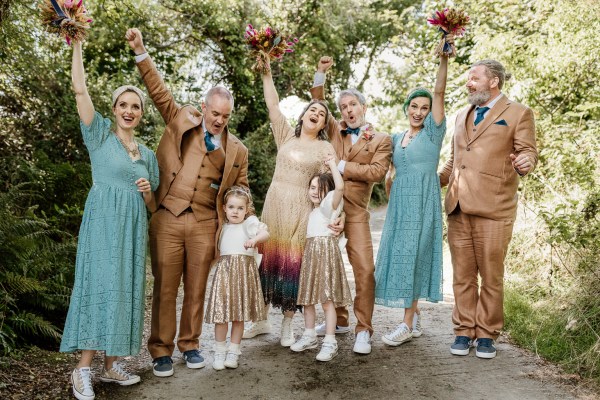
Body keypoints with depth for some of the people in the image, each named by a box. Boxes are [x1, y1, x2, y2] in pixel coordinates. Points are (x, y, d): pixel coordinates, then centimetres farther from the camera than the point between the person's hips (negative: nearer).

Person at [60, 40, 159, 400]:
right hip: (103, 221, -5)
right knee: (99, 284, -10)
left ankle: (112, 365, 14)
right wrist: (77, 42, -8)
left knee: (126, 289, 5)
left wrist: (147, 192, -3)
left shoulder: (148, 154, 15)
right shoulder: (100, 134, 4)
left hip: (134, 227, 5)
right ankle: (83, 369, -2)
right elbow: (80, 89, -7)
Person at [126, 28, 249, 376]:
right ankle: (161, 350, 18)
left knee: (197, 288, 9)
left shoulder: (237, 149, 8)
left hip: (205, 224, 1)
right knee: (165, 287, 4)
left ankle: (190, 344, 27)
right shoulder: (181, 119, 7)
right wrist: (141, 51, -7)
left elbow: (240, 194, 11)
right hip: (168, 219, -1)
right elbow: (159, 90, 3)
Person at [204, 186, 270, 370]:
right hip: (224, 271, 3)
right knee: (221, 313, -3)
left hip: (243, 271, -3)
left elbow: (265, 232, -20)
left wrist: (255, 239, -38)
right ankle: (220, 351, 11)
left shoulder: (250, 222, -1)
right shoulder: (223, 227, 14)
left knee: (239, 314, 6)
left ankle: (233, 352, 17)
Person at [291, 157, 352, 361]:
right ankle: (309, 336, 25)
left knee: (327, 299, -8)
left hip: (326, 251, -8)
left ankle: (330, 342, -3)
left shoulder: (330, 204, -6)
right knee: (307, 298, 12)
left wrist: (332, 164, -16)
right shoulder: (312, 211, 18)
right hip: (310, 252, 8)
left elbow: (340, 186, -24)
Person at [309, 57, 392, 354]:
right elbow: (317, 108, 15)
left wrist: (342, 166, -10)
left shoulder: (381, 140, 4)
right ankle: (339, 320, 26)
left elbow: (377, 172, -8)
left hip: (355, 212, -3)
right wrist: (320, 74, 6)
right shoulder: (334, 131, 15)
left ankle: (363, 330, -1)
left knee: (364, 269, -11)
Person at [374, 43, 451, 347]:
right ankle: (413, 319, 16)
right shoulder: (396, 138, 14)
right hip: (399, 203, 6)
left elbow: (440, 92, -14)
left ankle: (408, 323, 1)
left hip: (422, 202, -6)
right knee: (398, 256, 5)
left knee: (412, 255, -7)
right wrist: (391, 197, 8)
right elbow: (389, 171, 21)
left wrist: (444, 58, -23)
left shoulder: (433, 131, -2)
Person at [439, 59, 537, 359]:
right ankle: (464, 331, 19)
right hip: (458, 208, 5)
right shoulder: (462, 116, 22)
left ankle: (486, 334, 16)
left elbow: (528, 151, -2)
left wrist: (525, 163, -24)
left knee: (491, 276, 2)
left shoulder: (518, 113, 4)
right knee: (462, 275, 8)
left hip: (493, 209, -5)